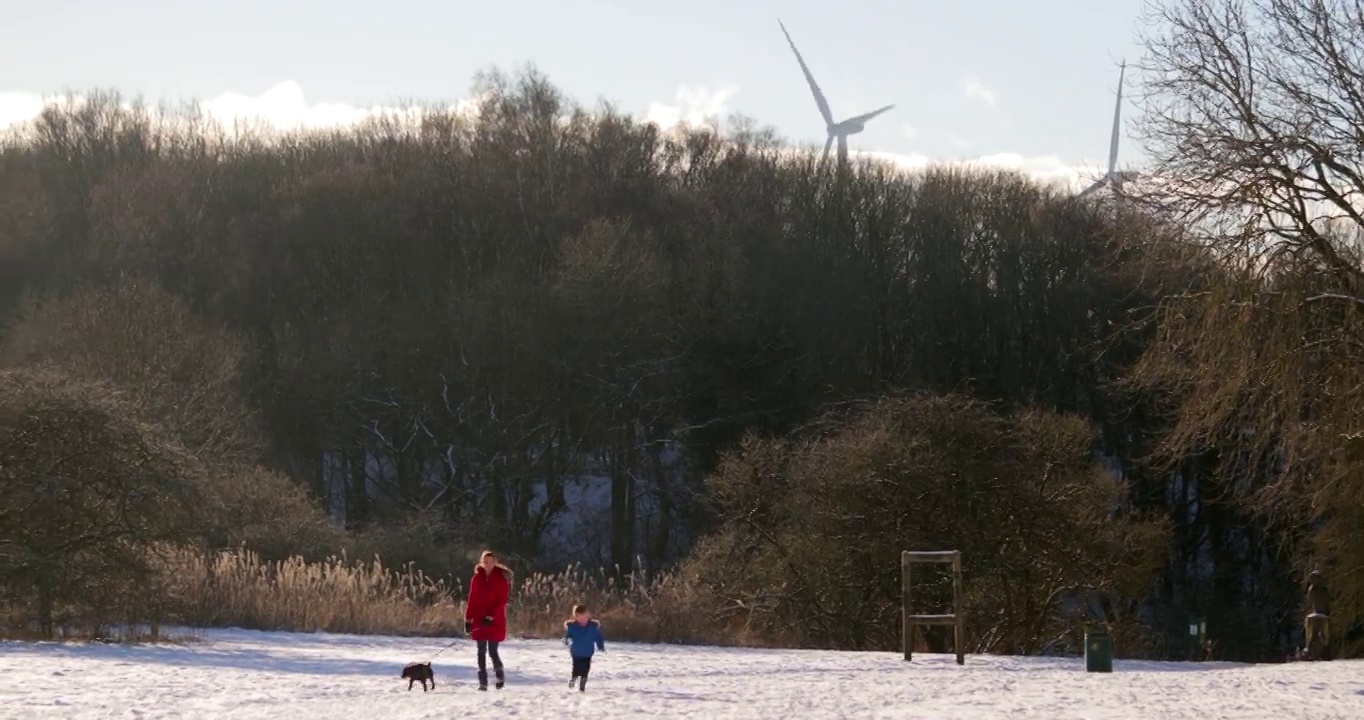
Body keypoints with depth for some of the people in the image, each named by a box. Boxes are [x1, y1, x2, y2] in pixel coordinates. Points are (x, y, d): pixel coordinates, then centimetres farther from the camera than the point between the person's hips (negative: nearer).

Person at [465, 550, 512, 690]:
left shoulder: (501, 578, -3)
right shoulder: (477, 578, 6)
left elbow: (502, 601, -7)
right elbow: (472, 600, 7)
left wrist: (491, 616, -16)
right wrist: (468, 620, 3)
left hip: (495, 621, -3)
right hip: (479, 620, 3)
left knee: (492, 651, -6)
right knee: (481, 652, 2)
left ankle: (500, 675, 19)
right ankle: (483, 682, 6)